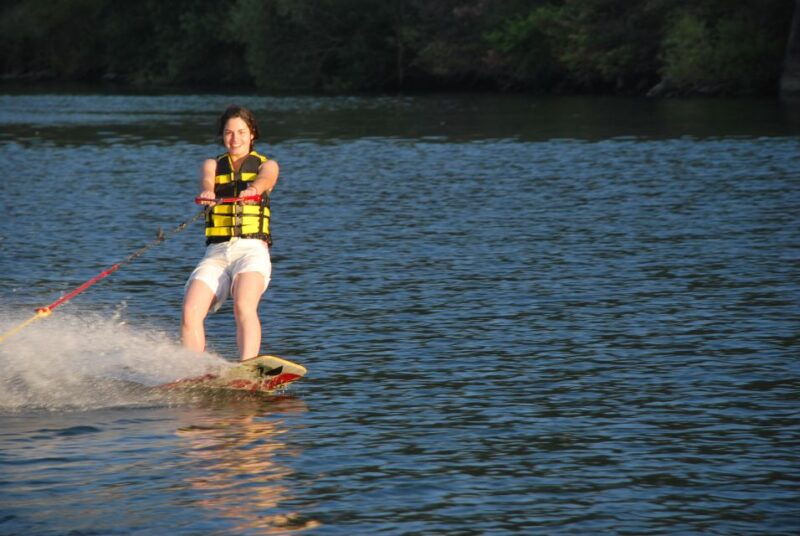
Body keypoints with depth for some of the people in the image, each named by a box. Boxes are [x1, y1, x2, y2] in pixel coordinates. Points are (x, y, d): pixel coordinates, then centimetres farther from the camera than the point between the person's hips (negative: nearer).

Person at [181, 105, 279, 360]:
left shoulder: (267, 165, 14)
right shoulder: (213, 165, 19)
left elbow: (264, 179, -11)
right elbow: (207, 181, -5)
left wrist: (252, 190, -36)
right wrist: (207, 192, -31)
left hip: (252, 250, -3)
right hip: (216, 253, 3)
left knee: (244, 307, -31)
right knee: (190, 313, -20)